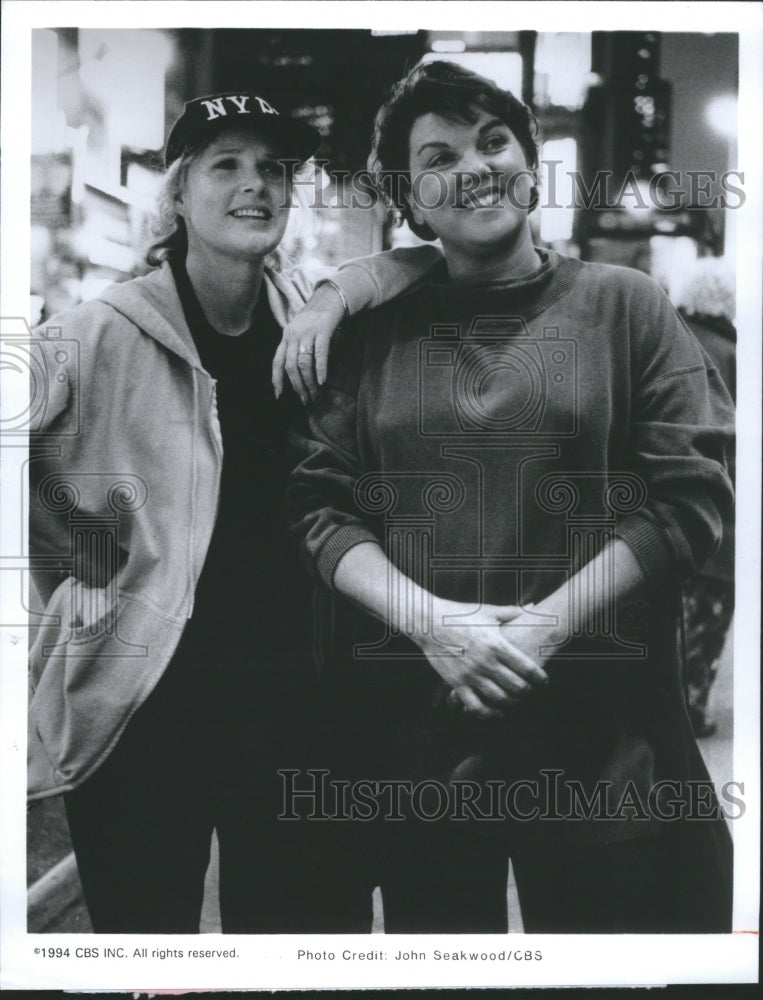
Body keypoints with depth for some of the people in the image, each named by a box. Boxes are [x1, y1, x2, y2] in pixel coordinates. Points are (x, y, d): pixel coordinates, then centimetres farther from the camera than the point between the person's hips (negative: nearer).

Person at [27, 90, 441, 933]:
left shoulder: (303, 316, 2)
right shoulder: (99, 338, -12)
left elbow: (427, 263, 4)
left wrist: (331, 300, -12)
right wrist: (77, 581, -9)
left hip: (287, 695, 4)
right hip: (141, 704, -4)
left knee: (296, 925, 17)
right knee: (147, 929, 10)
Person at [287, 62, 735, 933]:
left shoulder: (622, 305, 4)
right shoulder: (375, 333, 7)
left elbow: (690, 490, -3)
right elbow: (320, 506, 2)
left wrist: (547, 625, -13)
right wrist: (433, 622, -13)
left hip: (597, 726, -1)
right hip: (411, 725, 2)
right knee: (430, 923, 15)